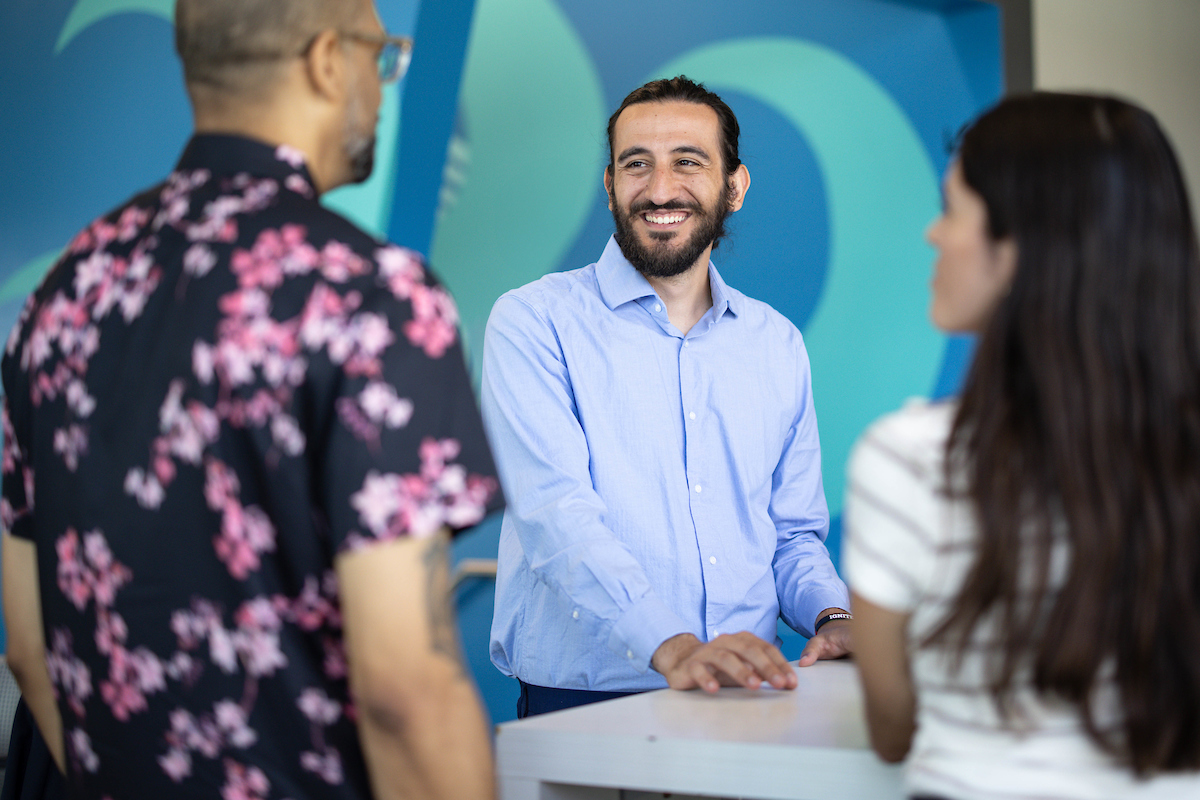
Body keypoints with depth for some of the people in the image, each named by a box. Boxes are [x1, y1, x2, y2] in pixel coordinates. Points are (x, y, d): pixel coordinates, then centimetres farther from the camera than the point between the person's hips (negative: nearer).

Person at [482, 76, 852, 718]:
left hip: (748, 707, 4)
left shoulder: (777, 344, 15)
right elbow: (555, 511, -16)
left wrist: (834, 616, -2)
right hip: (583, 707, -3)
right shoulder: (533, 322, -2)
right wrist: (670, 646, -30)